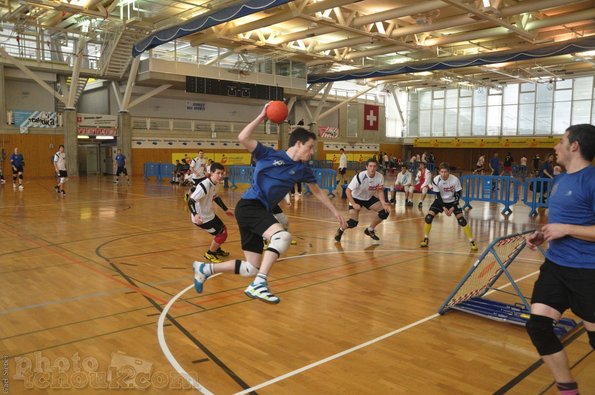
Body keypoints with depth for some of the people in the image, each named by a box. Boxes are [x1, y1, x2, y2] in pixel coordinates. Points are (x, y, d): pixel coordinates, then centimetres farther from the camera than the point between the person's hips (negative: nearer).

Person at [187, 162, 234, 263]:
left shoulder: (215, 184, -2)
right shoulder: (204, 186, -30)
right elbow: (191, 201, -32)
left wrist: (226, 209, 21)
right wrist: (195, 215, -46)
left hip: (209, 214, 9)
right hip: (201, 218, -9)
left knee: (223, 229, 24)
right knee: (222, 234, -4)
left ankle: (217, 249, 48)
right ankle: (210, 253, 17)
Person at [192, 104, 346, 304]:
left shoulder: (302, 169, 11)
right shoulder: (269, 154, -3)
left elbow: (317, 191, 25)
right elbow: (243, 138, -14)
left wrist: (335, 211, 25)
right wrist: (262, 117, -12)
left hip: (262, 211, 7)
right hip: (249, 206, -7)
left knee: (252, 268, 7)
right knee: (283, 235, -32)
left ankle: (205, 268, 23)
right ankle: (259, 284, -29)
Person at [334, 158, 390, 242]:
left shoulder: (380, 177, -19)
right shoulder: (360, 176, -30)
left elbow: (380, 191, -5)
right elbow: (348, 191, -26)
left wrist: (383, 203, -22)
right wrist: (353, 204, -35)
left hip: (369, 198, 5)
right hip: (356, 198, -5)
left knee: (385, 211, -11)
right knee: (353, 223, -19)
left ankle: (370, 230, 11)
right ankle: (340, 230, 16)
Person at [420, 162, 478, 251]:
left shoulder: (455, 180, -25)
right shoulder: (436, 180, -22)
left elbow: (458, 195, -16)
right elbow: (438, 196, -15)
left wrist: (453, 208, -23)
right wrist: (444, 208, -22)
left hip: (452, 201, -1)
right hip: (440, 200, 1)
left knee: (461, 219, -13)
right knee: (429, 217, -13)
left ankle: (472, 241, -1)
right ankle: (426, 239, 4)